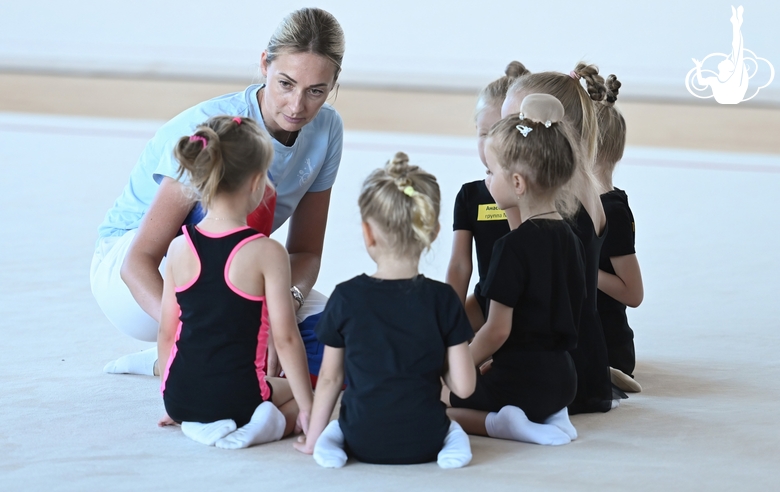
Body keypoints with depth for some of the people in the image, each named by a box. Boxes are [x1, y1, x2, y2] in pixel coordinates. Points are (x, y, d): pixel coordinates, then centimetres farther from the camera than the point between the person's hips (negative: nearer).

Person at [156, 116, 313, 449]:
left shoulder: (180, 248, -1)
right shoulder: (267, 253, -13)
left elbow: (167, 331, 6)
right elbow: (285, 337, -14)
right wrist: (307, 410, -5)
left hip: (180, 397, 4)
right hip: (235, 398, -4)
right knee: (294, 392, 26)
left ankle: (194, 423, 6)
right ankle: (268, 424, -4)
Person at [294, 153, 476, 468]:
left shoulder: (347, 298, -9)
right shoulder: (442, 300, -9)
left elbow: (330, 377, 0)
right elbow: (463, 386, -10)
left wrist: (313, 438, 12)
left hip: (362, 443, 0)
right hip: (424, 445, 0)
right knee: (452, 427, 33)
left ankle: (330, 439, 0)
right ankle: (453, 439, -1)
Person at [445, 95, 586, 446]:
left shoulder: (514, 247, -17)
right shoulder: (568, 238, 8)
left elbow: (497, 331, -18)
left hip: (520, 382, -8)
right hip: (562, 378, 8)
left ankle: (498, 423, -14)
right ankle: (549, 416, 8)